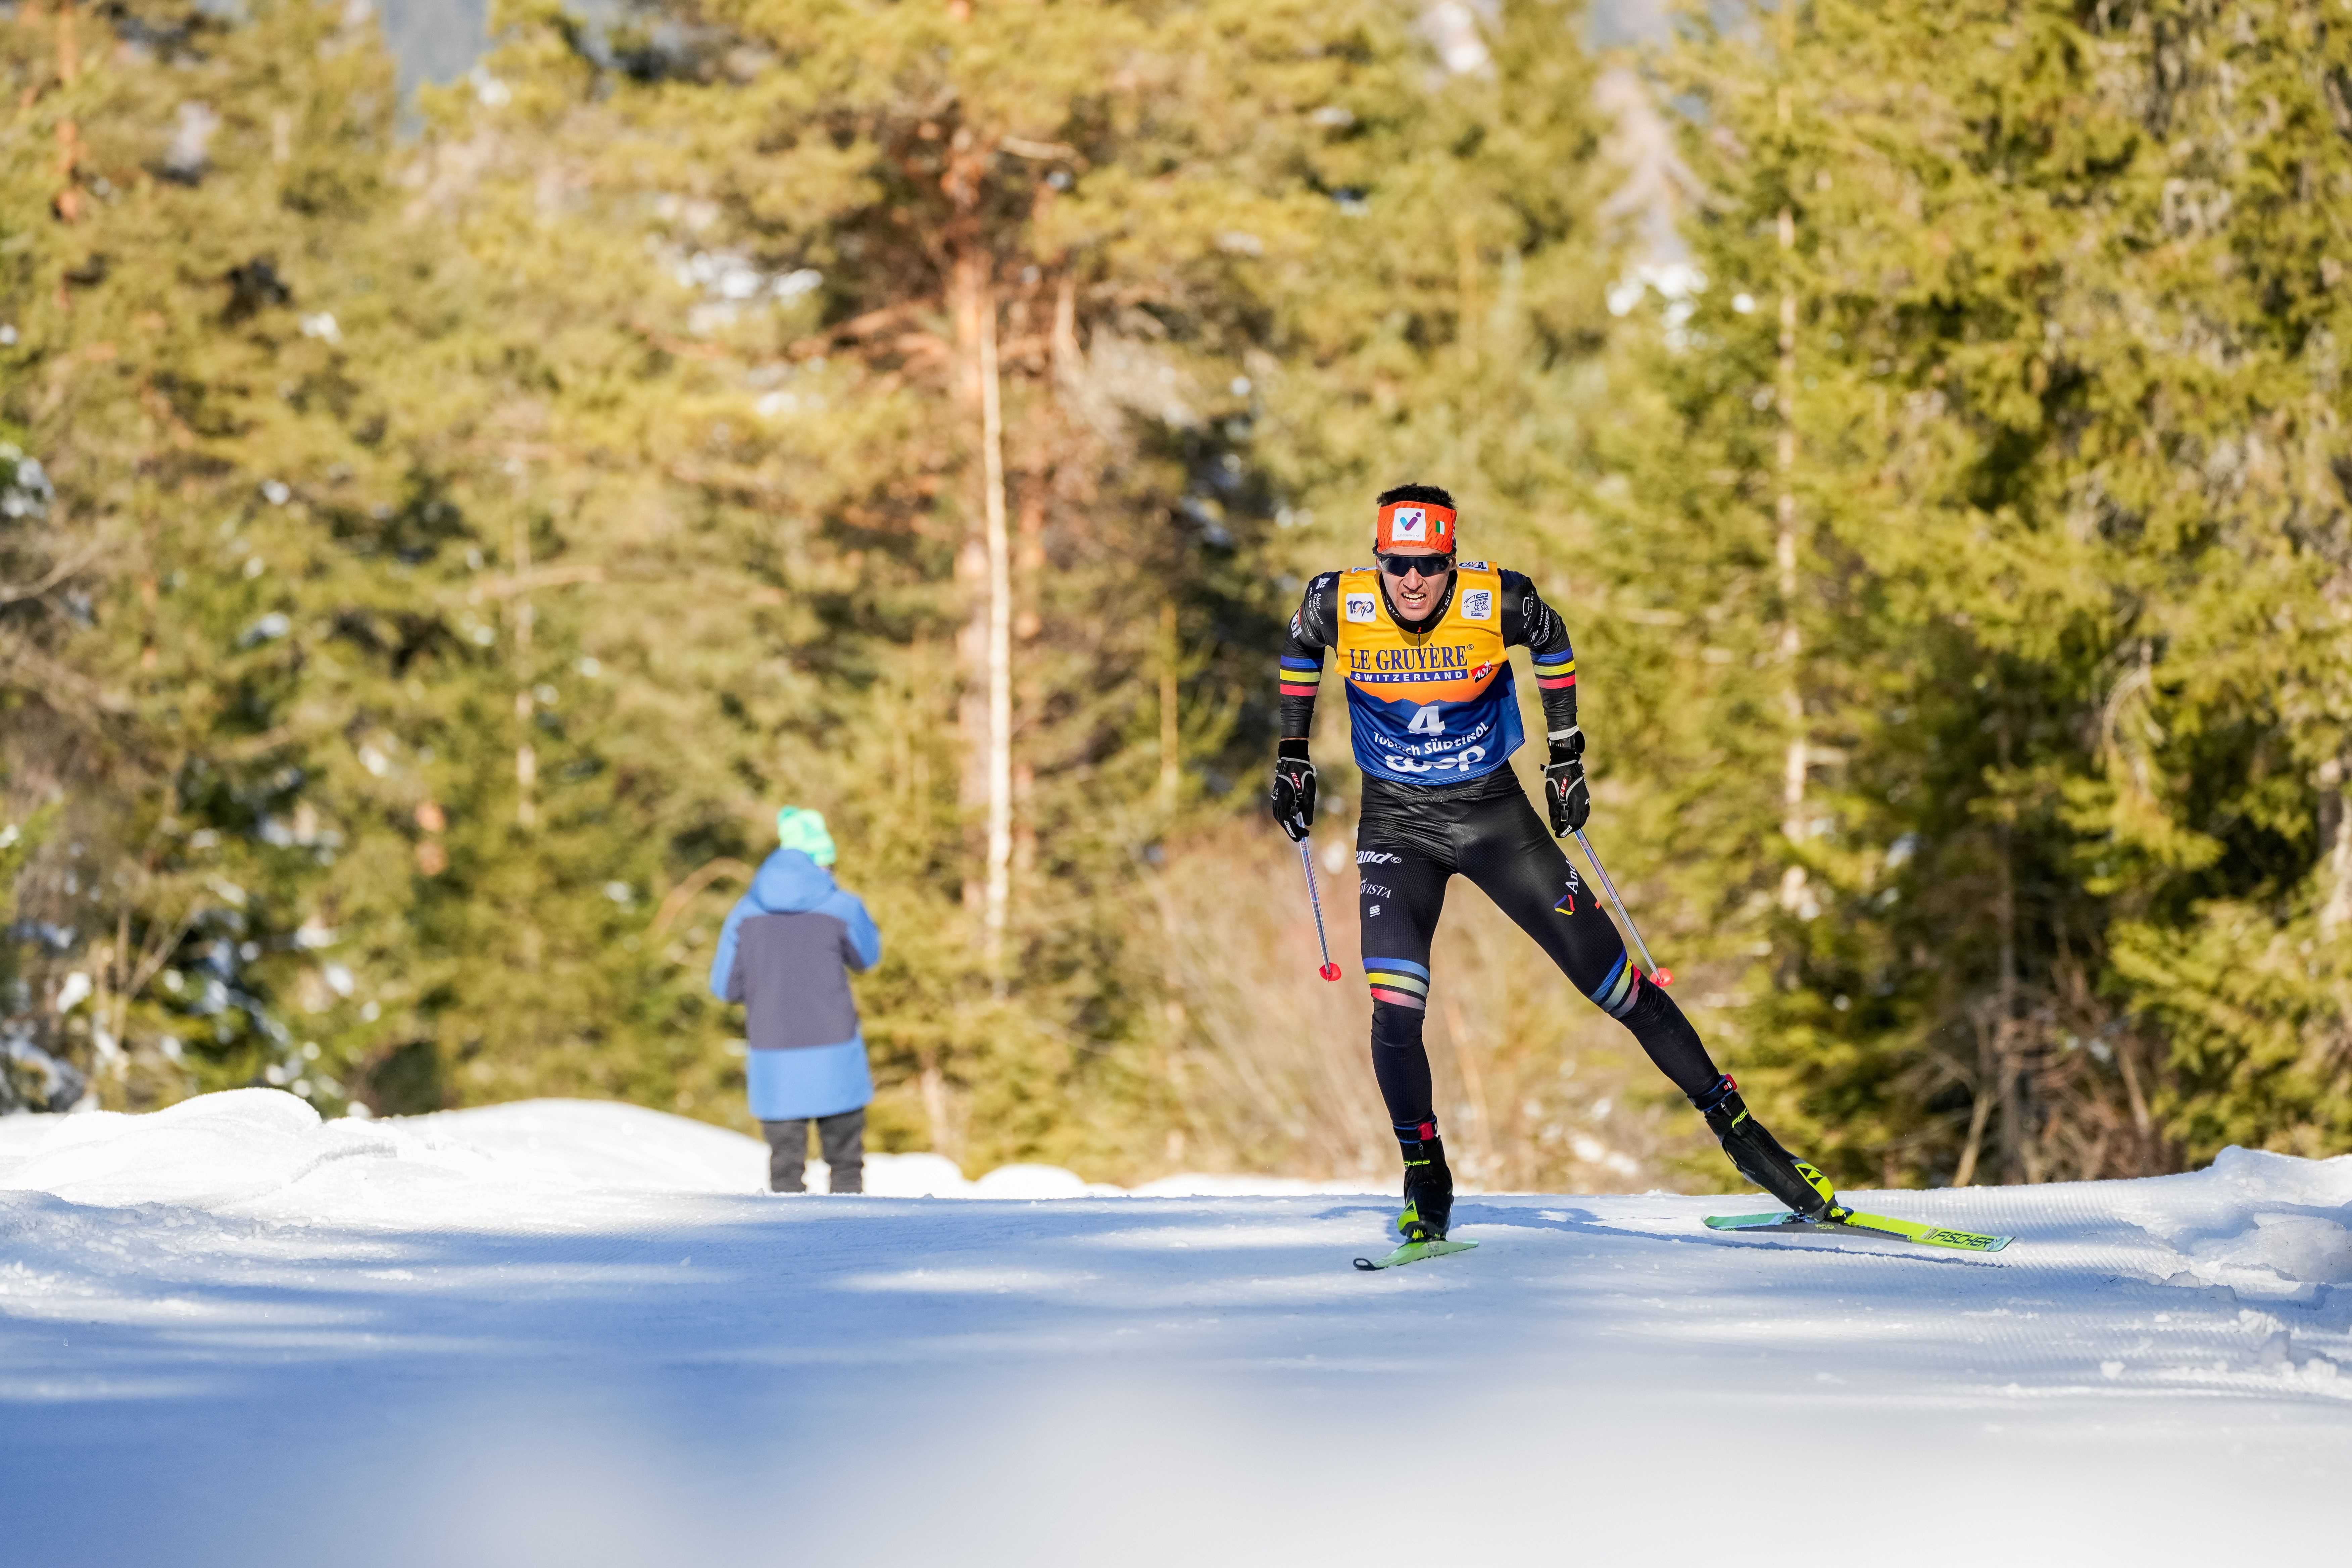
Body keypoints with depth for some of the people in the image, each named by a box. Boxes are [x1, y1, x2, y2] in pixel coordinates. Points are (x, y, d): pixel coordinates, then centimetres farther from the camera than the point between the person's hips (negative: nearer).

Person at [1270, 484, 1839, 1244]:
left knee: (1615, 984, 0)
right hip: (1397, 824, 0)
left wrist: (1566, 756, 4)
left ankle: (1736, 1126, 13)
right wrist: (1293, 754, 9)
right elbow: (1301, 646, 8)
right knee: (1395, 1011, -18)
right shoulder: (1338, 603, -17)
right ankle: (1425, 1186, 3)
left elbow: (1553, 642, 4)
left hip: (1494, 812, 0)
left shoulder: (1497, 602, -20)